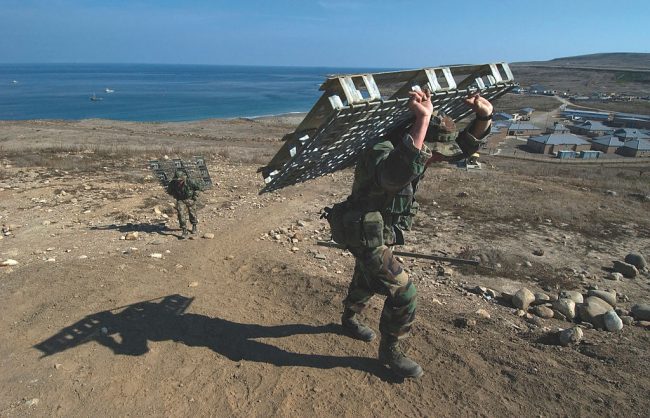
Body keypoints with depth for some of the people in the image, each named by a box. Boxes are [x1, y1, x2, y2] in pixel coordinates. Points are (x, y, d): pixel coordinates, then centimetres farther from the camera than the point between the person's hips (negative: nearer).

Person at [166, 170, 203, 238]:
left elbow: (199, 187, -11)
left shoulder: (190, 182, -29)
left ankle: (194, 226, 42)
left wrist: (195, 195, -12)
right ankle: (184, 231, -9)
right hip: (180, 200, 1)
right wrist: (175, 195, -4)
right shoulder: (173, 183, -23)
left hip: (190, 199, -1)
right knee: (181, 214, -16)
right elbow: (169, 190, 1)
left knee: (192, 214, 13)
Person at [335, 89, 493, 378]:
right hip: (365, 237, -9)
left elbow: (465, 146, 2)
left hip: (379, 233, 9)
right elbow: (398, 173, -57)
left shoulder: (412, 152, -4)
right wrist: (423, 120, -60)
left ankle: (349, 320, 56)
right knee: (402, 293, -7)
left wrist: (483, 117, -16)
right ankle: (390, 351, 15)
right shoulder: (380, 154, -31)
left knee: (366, 282, 29)